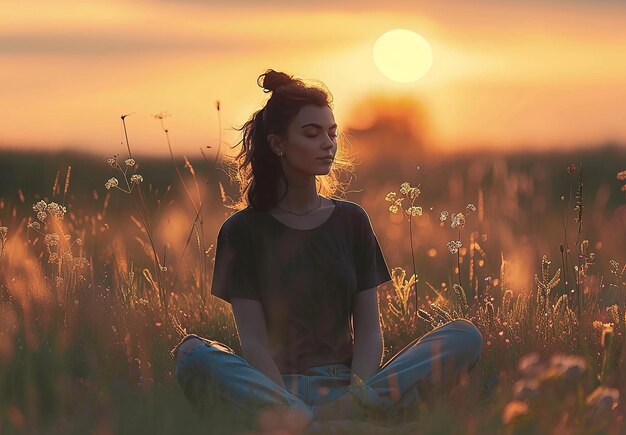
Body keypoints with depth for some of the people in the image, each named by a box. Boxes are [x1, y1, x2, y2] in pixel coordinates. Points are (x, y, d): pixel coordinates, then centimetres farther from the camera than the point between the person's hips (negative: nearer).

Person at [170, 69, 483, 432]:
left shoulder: (352, 221, 14)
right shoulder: (243, 231, 5)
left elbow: (369, 329, 6)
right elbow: (254, 341, -5)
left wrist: (356, 396, -16)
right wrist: (291, 405, -24)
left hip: (344, 384, 3)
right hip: (275, 388, -3)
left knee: (466, 337, -18)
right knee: (193, 354, -34)